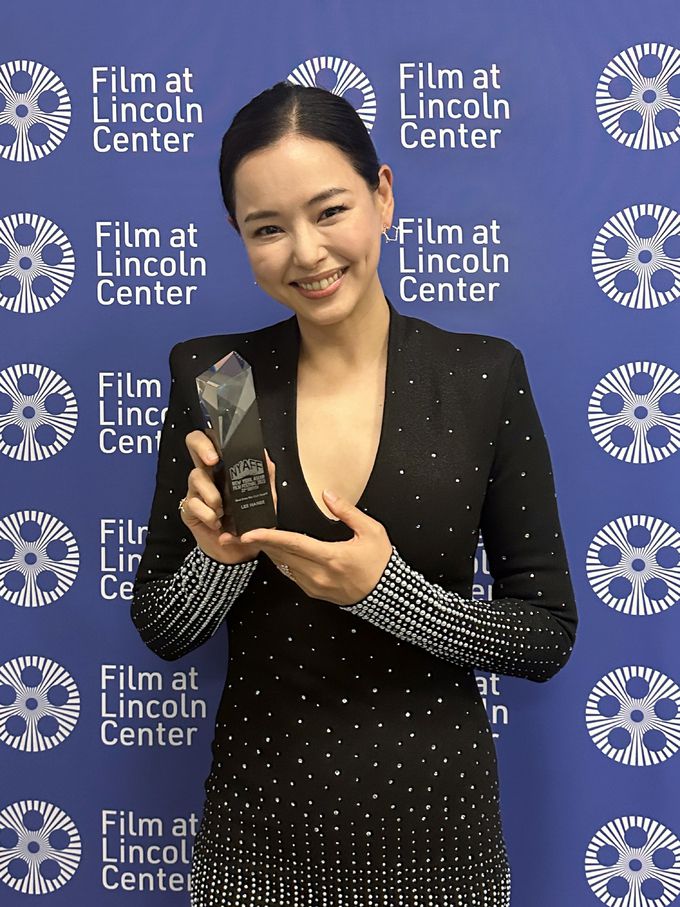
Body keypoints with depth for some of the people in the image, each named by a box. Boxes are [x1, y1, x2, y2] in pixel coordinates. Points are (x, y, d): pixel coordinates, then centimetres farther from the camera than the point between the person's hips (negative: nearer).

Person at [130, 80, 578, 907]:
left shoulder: (486, 375, -9)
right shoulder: (209, 375, -6)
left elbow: (548, 638, -6)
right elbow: (159, 630, 0)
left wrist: (386, 590, -21)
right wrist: (221, 557, -20)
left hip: (434, 827, 0)